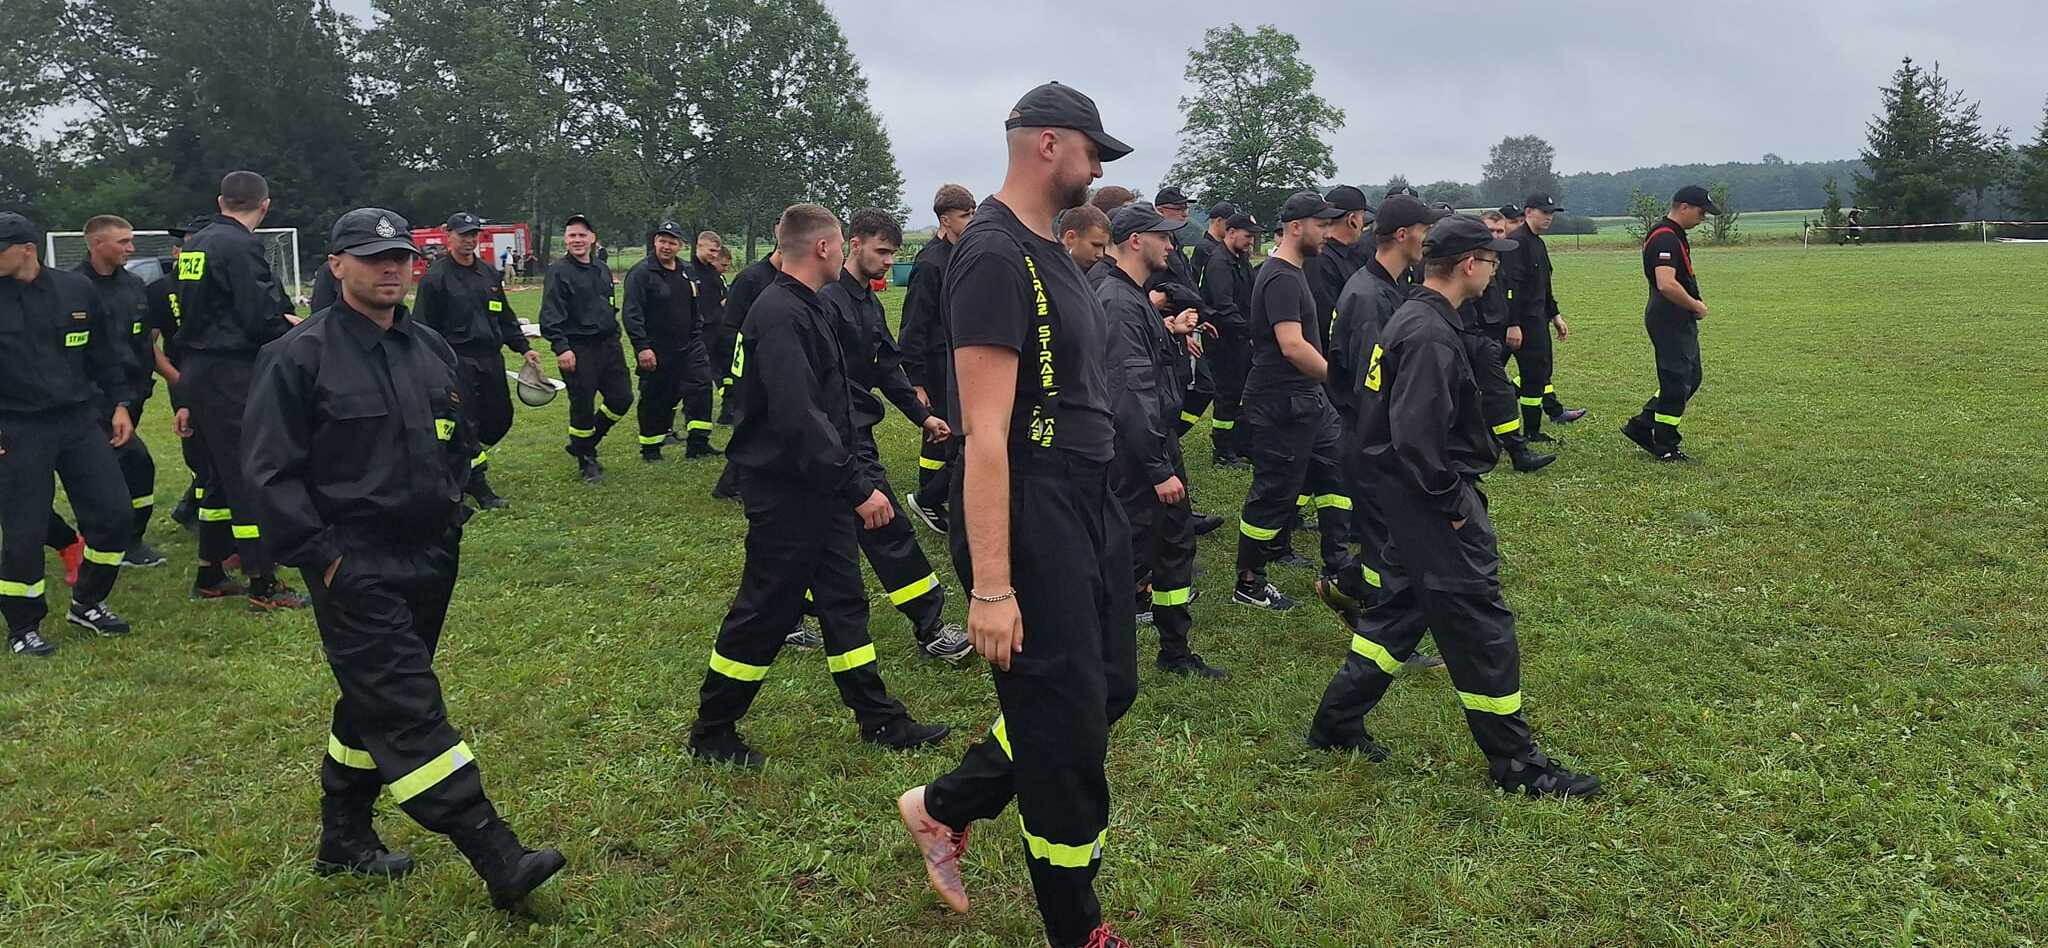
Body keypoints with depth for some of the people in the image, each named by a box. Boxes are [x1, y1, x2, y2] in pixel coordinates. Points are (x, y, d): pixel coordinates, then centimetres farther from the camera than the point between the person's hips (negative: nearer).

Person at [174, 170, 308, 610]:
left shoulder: (196, 244, 13)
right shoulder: (240, 246, -15)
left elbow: (199, 312, 18)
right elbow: (260, 318, -19)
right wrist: (291, 327, 0)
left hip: (197, 371, 9)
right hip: (231, 376, -9)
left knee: (223, 473, 17)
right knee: (251, 476, -5)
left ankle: (209, 575, 24)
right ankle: (264, 586, -2)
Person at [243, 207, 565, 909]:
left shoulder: (432, 350, 10)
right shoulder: (299, 357, -10)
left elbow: (461, 441, 23)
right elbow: (270, 472, -11)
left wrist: (448, 512, 13)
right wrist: (322, 555, -15)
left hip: (429, 560, 7)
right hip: (355, 569, -7)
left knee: (376, 702, 17)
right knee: (409, 711, -10)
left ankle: (343, 838, 33)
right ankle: (498, 859, -12)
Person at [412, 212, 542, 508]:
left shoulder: (489, 274, 15)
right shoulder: (436, 277, -5)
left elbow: (506, 317, 23)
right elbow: (424, 327, -6)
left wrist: (523, 348, 16)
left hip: (491, 358, 7)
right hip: (457, 360, -7)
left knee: (500, 418, 9)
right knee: (467, 422, -7)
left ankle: (467, 461, 30)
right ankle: (479, 487, 0)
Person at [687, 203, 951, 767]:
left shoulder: (804, 309, 12)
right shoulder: (780, 316, -21)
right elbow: (799, 418, -29)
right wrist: (859, 488, -27)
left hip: (820, 489, 10)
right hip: (785, 492, -10)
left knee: (843, 601, 13)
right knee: (765, 612, 1)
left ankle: (879, 720, 22)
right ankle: (711, 732, 16)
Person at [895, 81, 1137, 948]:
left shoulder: (1049, 249, 12)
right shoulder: (995, 256, -18)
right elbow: (985, 434, -23)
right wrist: (991, 586, -24)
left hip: (1088, 501, 10)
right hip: (1031, 514, -10)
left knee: (1109, 686, 20)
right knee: (1067, 723, 3)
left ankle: (945, 807, 35)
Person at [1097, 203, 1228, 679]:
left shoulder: (1135, 295, 13)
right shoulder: (1119, 302, -20)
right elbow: (1132, 394, -25)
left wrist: (1171, 333, 2)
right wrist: (1160, 470, -24)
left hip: (1158, 437, 11)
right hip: (1136, 448, -11)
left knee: (1177, 539, 17)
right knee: (1134, 551, -1)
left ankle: (1176, 651, 29)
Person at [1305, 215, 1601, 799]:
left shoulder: (1411, 319, 10)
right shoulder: (1431, 335, -22)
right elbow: (1418, 438, -29)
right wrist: (1453, 502, -18)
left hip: (1409, 497, 11)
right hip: (1433, 504, -11)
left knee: (1403, 607, 19)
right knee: (1480, 623, -1)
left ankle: (1336, 722, 27)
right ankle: (1515, 763, 10)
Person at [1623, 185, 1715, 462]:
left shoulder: (1674, 236, 15)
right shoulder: (1665, 239, -20)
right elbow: (1667, 285, -31)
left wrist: (1692, 305, 16)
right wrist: (1696, 305, -18)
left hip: (1680, 321, 11)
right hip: (1670, 321, -11)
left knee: (1690, 378, 16)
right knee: (1676, 383, -2)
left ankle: (1641, 425, 20)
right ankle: (1665, 446, 9)